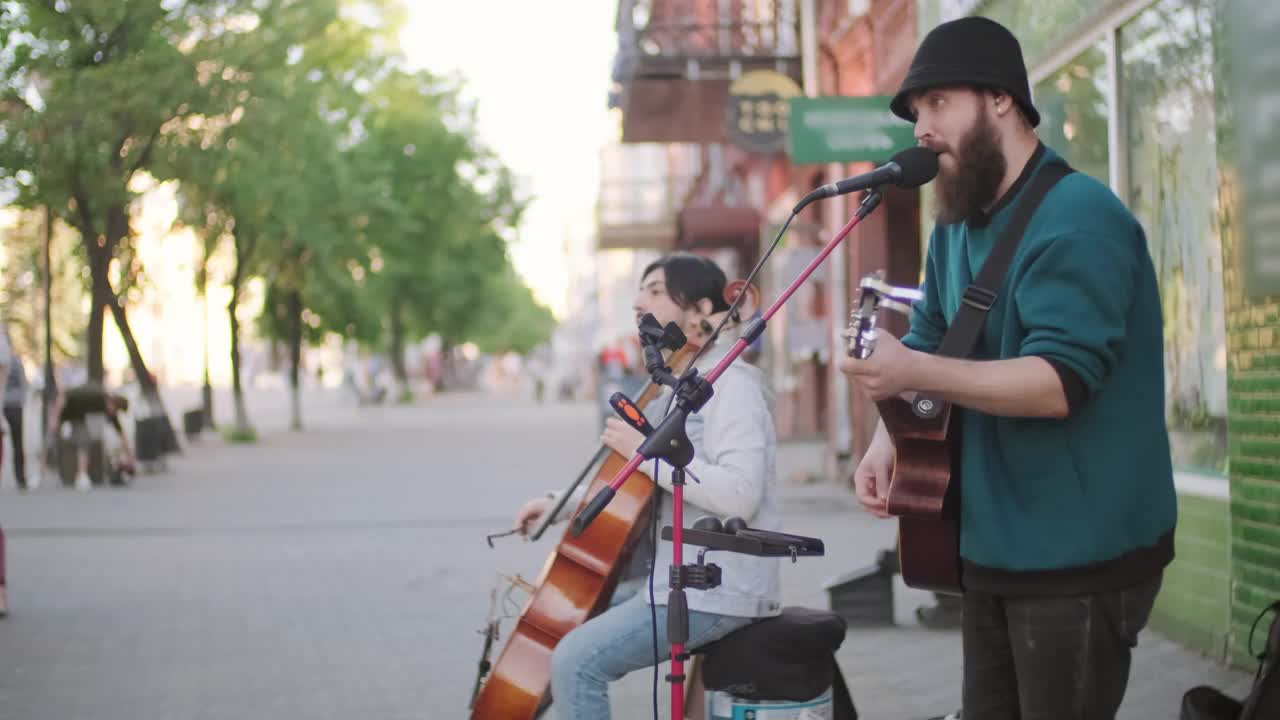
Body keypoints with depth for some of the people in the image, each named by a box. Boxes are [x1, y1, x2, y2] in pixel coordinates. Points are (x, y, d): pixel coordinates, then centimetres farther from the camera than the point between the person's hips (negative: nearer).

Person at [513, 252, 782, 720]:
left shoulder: (732, 383, -13)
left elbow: (739, 495, -27)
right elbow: (636, 491, 25)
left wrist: (647, 451, -22)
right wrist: (563, 504, 12)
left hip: (718, 590, -10)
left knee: (575, 661, -20)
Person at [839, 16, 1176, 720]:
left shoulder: (1076, 218, -18)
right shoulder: (957, 224, 10)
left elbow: (1060, 383, -26)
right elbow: (931, 339, 15)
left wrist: (916, 373, -34)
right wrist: (888, 438, -4)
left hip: (1081, 557, -9)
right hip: (995, 549, 9)